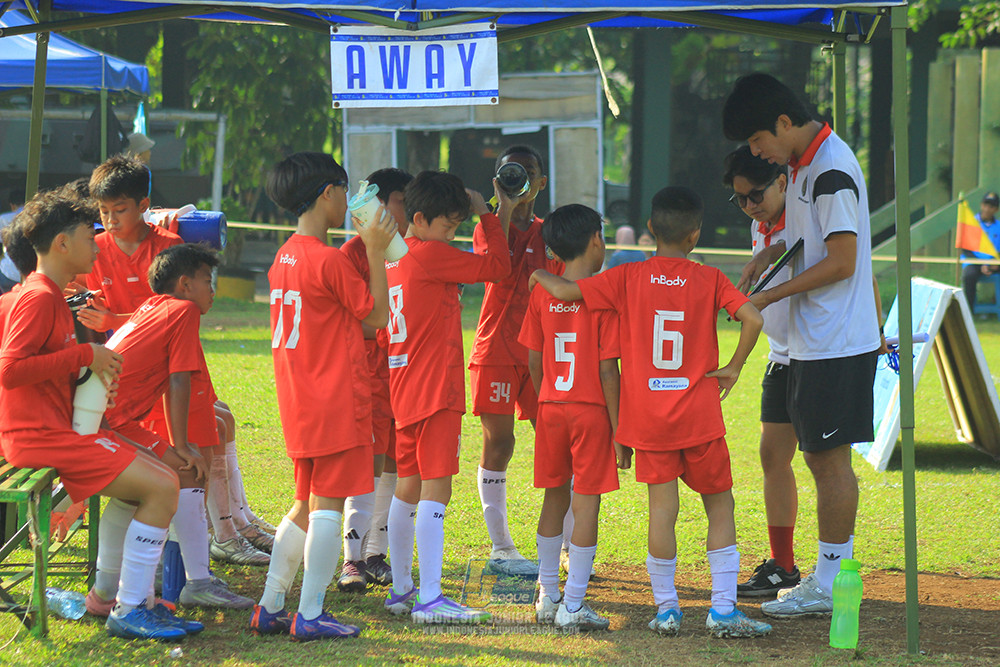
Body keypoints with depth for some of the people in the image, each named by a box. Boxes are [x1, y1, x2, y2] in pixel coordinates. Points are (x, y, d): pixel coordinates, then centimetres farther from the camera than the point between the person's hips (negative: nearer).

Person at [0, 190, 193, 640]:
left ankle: (140, 601, 7)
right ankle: (128, 611, -10)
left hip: (62, 427, 10)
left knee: (165, 480, 7)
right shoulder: (38, 298, -14)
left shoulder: (53, 298, 18)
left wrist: (92, 369, 10)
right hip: (39, 436, -10)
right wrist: (84, 356, -19)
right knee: (161, 488, -16)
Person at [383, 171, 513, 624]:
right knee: (436, 489, -10)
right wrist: (488, 216, 4)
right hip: (434, 391, -10)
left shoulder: (397, 258, 13)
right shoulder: (429, 256, -14)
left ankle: (401, 589, 23)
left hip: (405, 391, 10)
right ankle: (429, 599, -14)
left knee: (409, 488, 16)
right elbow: (496, 266, -8)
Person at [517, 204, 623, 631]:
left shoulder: (542, 294, 2)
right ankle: (573, 605, -2)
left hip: (551, 408, 5)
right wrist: (618, 428, -8)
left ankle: (548, 596, 23)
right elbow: (608, 370, -12)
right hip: (591, 410, -5)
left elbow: (534, 361, 6)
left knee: (554, 499, 16)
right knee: (586, 503, -1)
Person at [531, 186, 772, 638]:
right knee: (720, 506, 7)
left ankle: (666, 608, 9)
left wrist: (538, 273, 16)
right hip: (699, 414, -1)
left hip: (648, 417, 1)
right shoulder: (709, 280, -3)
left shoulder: (628, 278, -1)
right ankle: (723, 609, 2)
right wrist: (734, 368, -2)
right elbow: (753, 319, -15)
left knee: (662, 508, 5)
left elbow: (563, 291, -5)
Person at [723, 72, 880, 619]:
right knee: (818, 456, 13)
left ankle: (829, 584, 1)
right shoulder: (802, 163, 11)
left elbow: (841, 262, -20)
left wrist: (770, 296, -15)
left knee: (830, 457, -4)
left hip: (836, 344, -10)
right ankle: (830, 577, 20)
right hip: (813, 341, 10)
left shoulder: (832, 172, -19)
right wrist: (764, 259, 7)